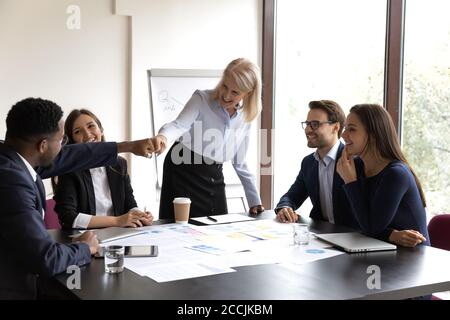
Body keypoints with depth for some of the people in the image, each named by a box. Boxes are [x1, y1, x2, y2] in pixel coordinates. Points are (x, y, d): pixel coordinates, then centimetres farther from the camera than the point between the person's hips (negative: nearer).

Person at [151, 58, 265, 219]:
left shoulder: (245, 118, 5)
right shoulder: (202, 99, -10)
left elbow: (240, 163, 14)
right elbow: (180, 125, -28)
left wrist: (255, 201, 12)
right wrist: (163, 136, -51)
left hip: (214, 178, 5)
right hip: (183, 172, -5)